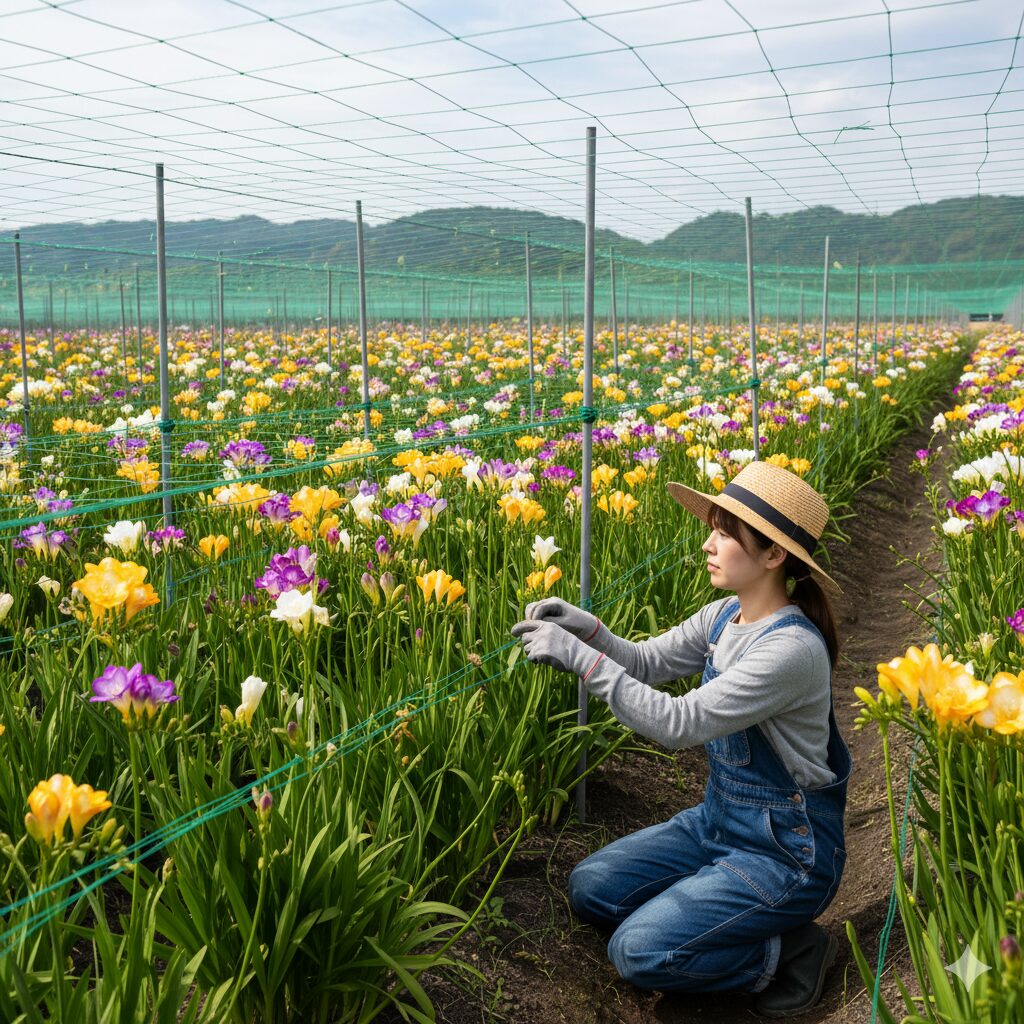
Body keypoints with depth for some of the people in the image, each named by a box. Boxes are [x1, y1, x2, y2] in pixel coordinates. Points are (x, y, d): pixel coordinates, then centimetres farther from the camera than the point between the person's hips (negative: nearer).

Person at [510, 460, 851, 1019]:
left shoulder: (792, 648, -29)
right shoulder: (723, 617, -3)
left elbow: (678, 722, -31)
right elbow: (648, 662, 5)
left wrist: (581, 658, -30)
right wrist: (586, 628, -15)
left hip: (785, 847, -8)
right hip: (717, 819, 8)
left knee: (638, 951, -18)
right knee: (588, 888, 5)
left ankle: (790, 950, 2)